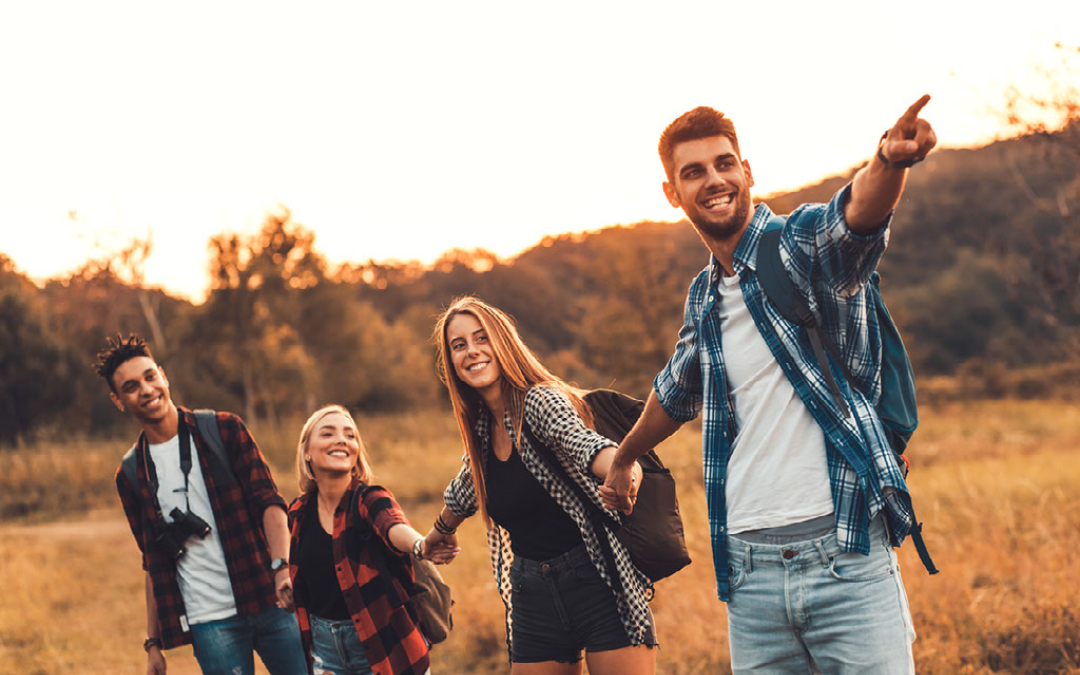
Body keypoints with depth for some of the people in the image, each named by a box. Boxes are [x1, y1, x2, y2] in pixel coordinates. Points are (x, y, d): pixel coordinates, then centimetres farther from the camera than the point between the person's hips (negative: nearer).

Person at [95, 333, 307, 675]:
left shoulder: (224, 430, 3)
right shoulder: (131, 476, 9)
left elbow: (269, 502, -3)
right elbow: (154, 563, 15)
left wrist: (281, 566, -20)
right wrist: (153, 642, 12)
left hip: (267, 601, -1)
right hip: (209, 620, 1)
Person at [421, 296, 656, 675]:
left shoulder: (541, 401, -11)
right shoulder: (482, 431, 9)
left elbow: (577, 441, -33)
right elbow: (463, 494, 31)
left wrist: (619, 464, -55)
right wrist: (438, 535, 49)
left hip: (597, 580, -6)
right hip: (532, 595, 7)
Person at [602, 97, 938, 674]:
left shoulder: (804, 243, -3)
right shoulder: (704, 300, 14)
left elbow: (857, 212, -28)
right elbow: (676, 392, 33)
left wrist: (890, 159, -50)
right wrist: (622, 460, 49)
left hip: (846, 557, -5)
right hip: (751, 571, 5)